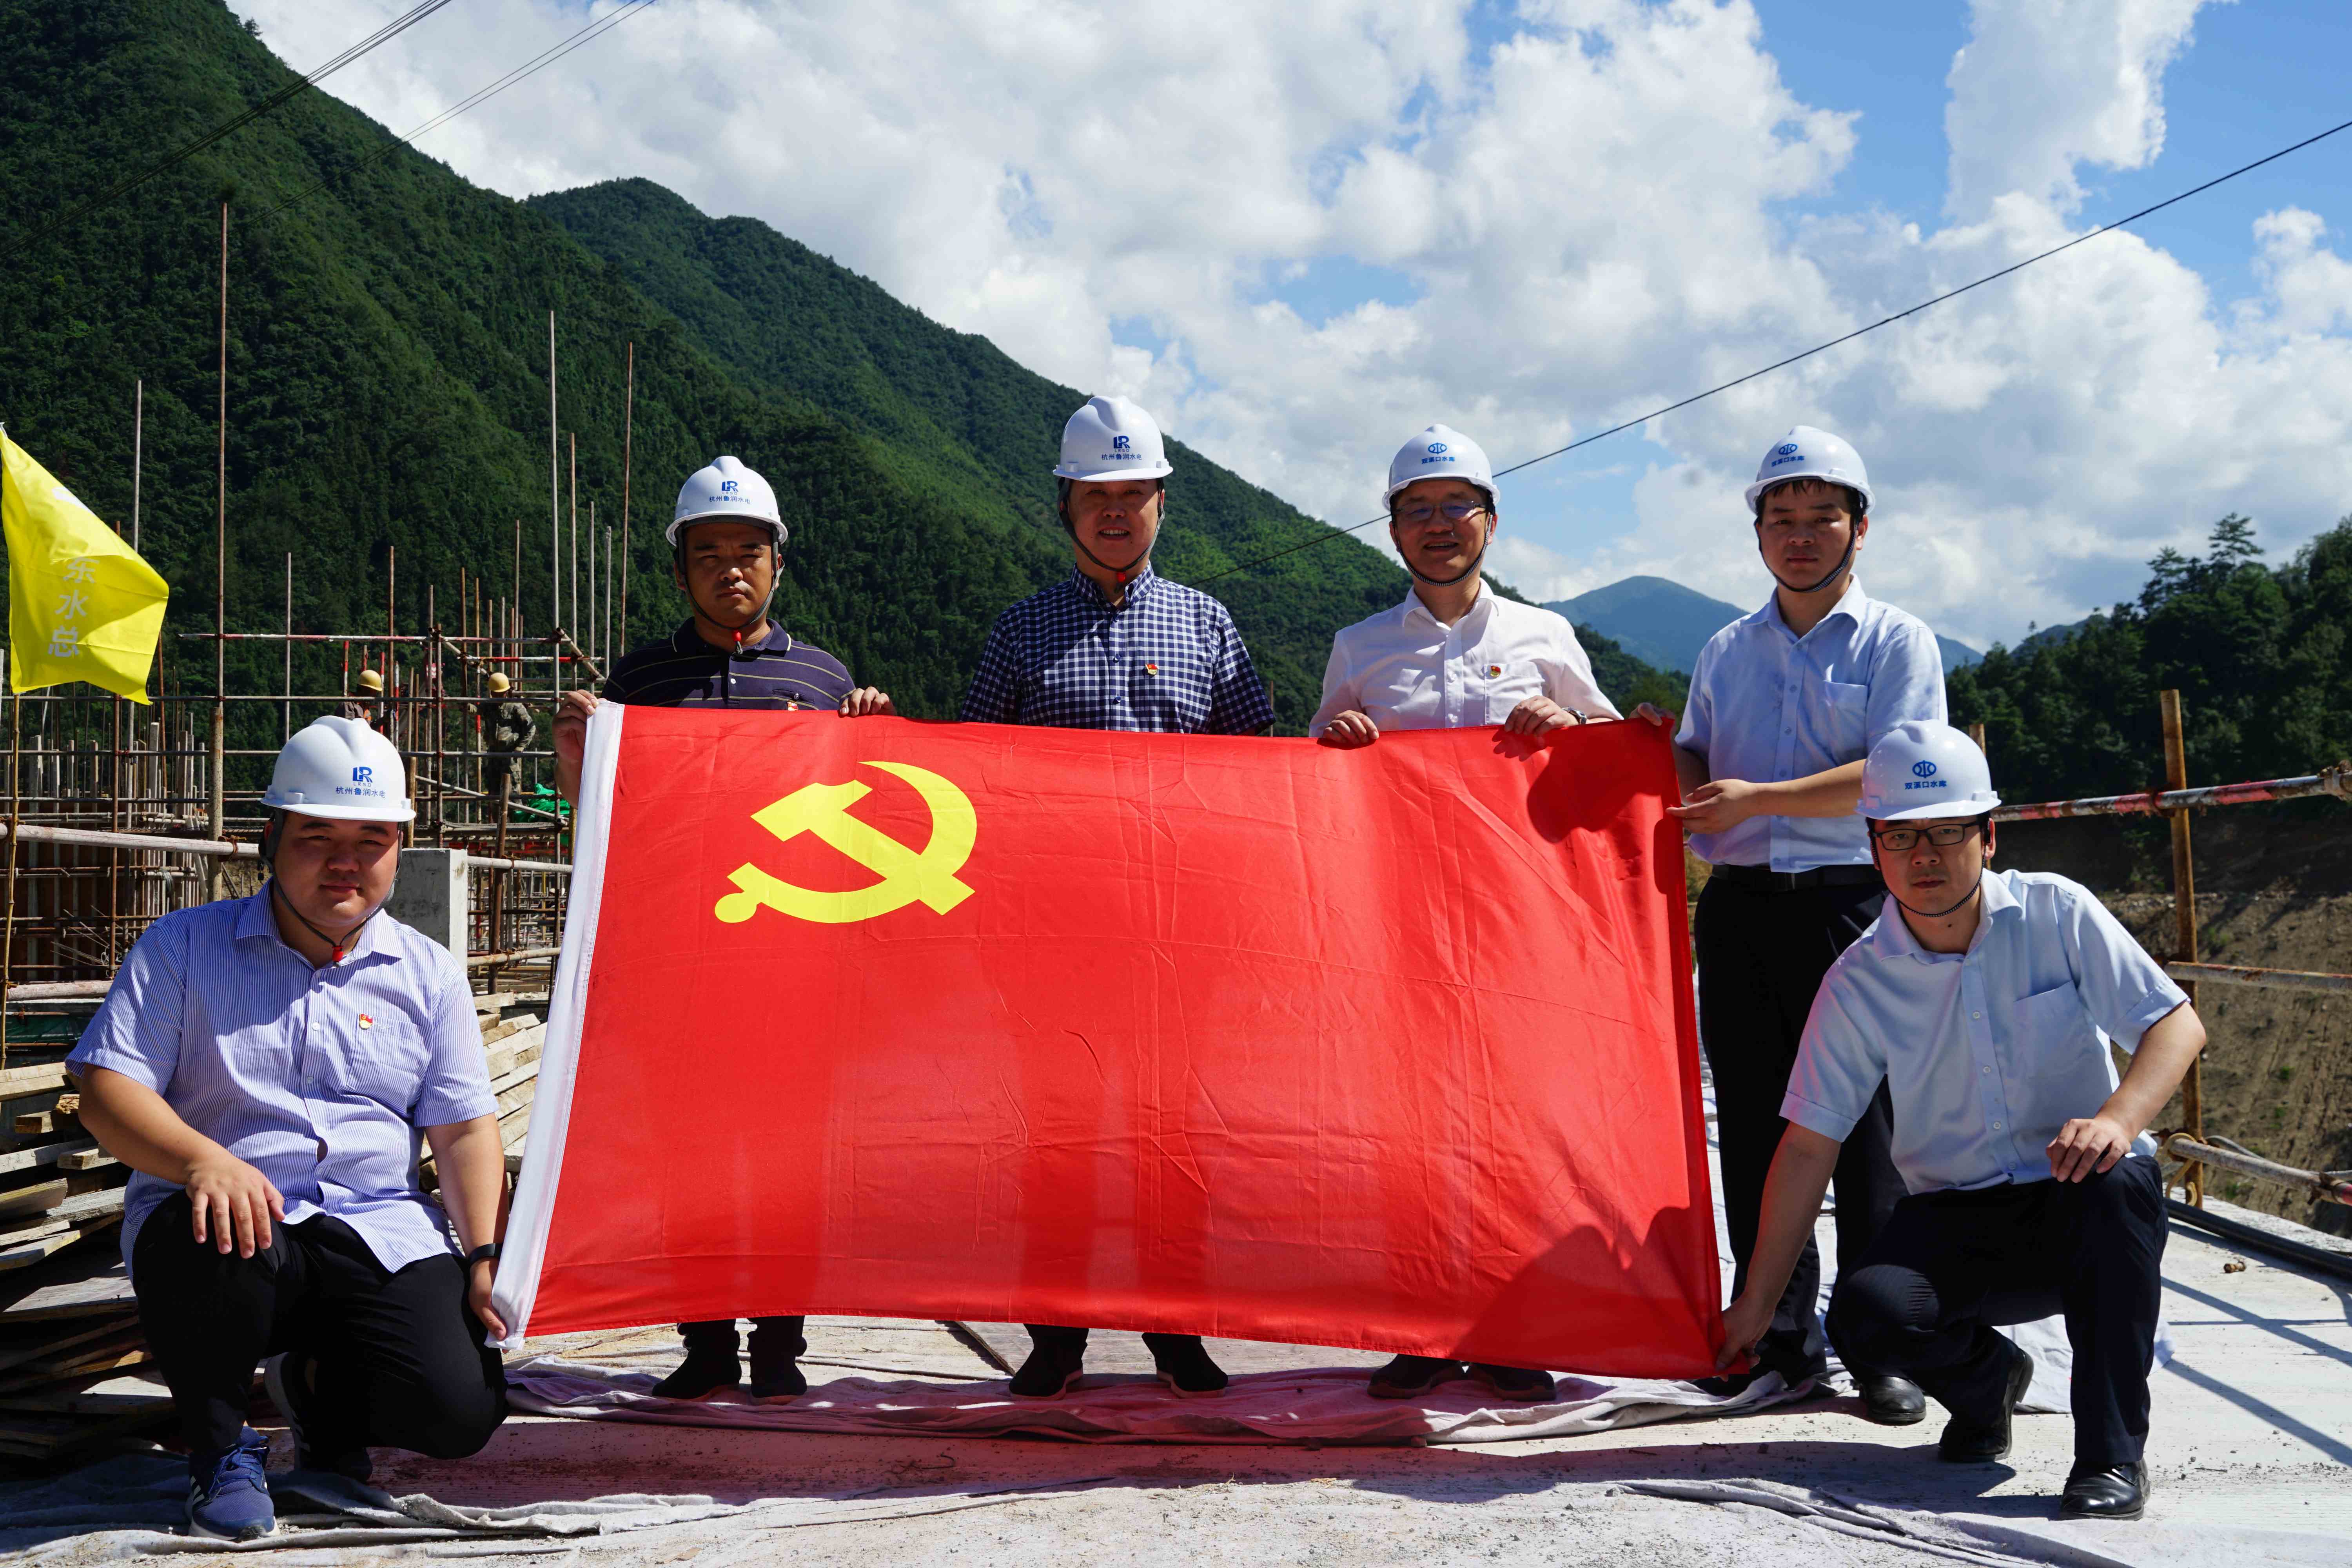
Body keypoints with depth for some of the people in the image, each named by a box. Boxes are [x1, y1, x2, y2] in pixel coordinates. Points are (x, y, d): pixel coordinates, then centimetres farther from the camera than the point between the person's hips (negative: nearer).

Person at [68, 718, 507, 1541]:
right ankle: (218, 1443, -7)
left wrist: (487, 1256, -6)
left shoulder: (429, 973, 13)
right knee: (218, 1246, -40)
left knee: (460, 1410, -20)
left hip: (380, 1232, 2)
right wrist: (204, 1162, -25)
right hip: (230, 1213, -2)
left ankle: (319, 1383, 17)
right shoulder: (182, 948, 6)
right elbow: (107, 1090, -4)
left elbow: (465, 1130, 9)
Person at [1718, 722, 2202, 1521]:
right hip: (1957, 1225, 1)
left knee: (2120, 1180, -36)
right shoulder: (1858, 982, -5)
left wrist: (2117, 1119, -31)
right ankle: (1986, 1378, 9)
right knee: (1867, 1311, -28)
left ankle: (2113, 1453, -21)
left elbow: (2177, 1023, -9)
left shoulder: (2054, 912, -6)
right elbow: (1808, 1144, -4)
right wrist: (1757, 1304, -5)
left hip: (2077, 1210, -1)